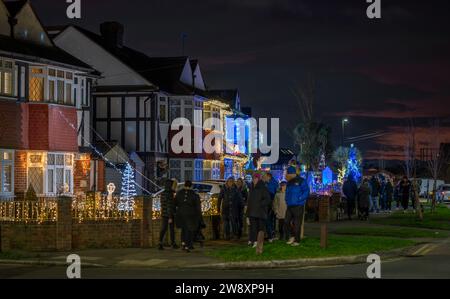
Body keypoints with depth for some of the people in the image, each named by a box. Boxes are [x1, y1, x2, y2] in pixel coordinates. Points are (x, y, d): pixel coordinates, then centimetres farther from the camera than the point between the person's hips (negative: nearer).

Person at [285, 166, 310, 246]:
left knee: (296, 224, -3)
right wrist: (287, 200, 11)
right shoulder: (289, 183, 15)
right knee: (286, 221, 3)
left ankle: (297, 240, 4)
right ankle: (293, 236, 21)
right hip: (290, 206, 7)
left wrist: (299, 199, -19)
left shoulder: (301, 181, -7)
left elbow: (306, 192, -12)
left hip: (298, 206, -7)